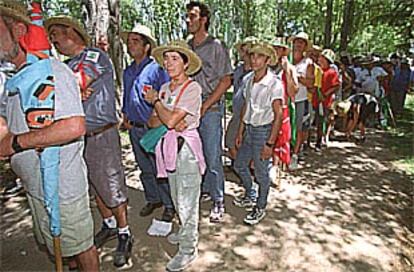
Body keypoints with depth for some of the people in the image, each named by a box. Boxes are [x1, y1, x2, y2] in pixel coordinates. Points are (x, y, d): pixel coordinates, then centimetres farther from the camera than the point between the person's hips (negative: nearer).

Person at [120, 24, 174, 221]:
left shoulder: (157, 69, -10)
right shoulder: (128, 72, 14)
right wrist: (125, 117, 12)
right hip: (134, 129, 7)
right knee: (145, 169, 17)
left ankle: (169, 204, 18)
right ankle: (153, 199, 34)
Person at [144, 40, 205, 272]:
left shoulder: (192, 88, -13)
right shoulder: (165, 88, 8)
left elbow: (170, 120, -21)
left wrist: (155, 100, -5)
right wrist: (172, 123, -16)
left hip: (186, 146, -7)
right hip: (169, 145, 7)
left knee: (187, 200, 2)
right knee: (177, 196, 19)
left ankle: (189, 248, 18)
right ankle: (186, 232, 41)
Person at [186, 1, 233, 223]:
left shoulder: (216, 46, -3)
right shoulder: (185, 47, 11)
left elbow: (226, 80, -7)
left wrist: (205, 105, -12)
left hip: (210, 109, -5)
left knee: (213, 158, -1)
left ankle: (218, 201, 14)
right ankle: (204, 190, 31)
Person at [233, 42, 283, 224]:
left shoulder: (274, 84, -17)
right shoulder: (247, 79, 2)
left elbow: (278, 115, -16)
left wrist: (270, 143, -18)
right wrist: (240, 131, 12)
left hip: (263, 130, -7)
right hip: (248, 129, 7)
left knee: (261, 173, 5)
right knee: (239, 165, 18)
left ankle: (260, 208, 28)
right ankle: (250, 195, 43)